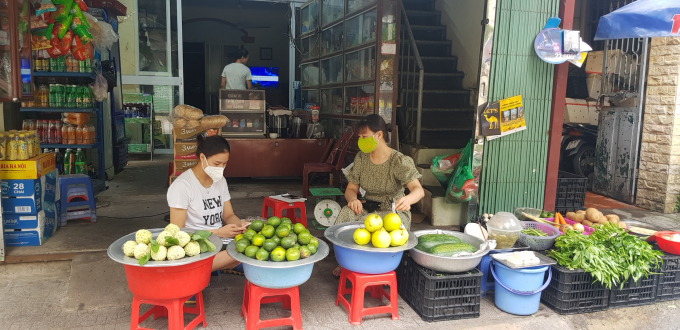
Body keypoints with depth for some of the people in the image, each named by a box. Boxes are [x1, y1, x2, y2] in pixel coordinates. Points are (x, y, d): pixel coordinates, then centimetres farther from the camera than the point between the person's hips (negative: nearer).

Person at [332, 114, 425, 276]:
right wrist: (353, 199, -21)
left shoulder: (400, 161, -13)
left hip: (394, 210, -4)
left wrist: (408, 199, -52)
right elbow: (351, 188, 6)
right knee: (346, 214, -29)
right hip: (368, 207, 5)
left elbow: (418, 189, -26)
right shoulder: (361, 158, 4)